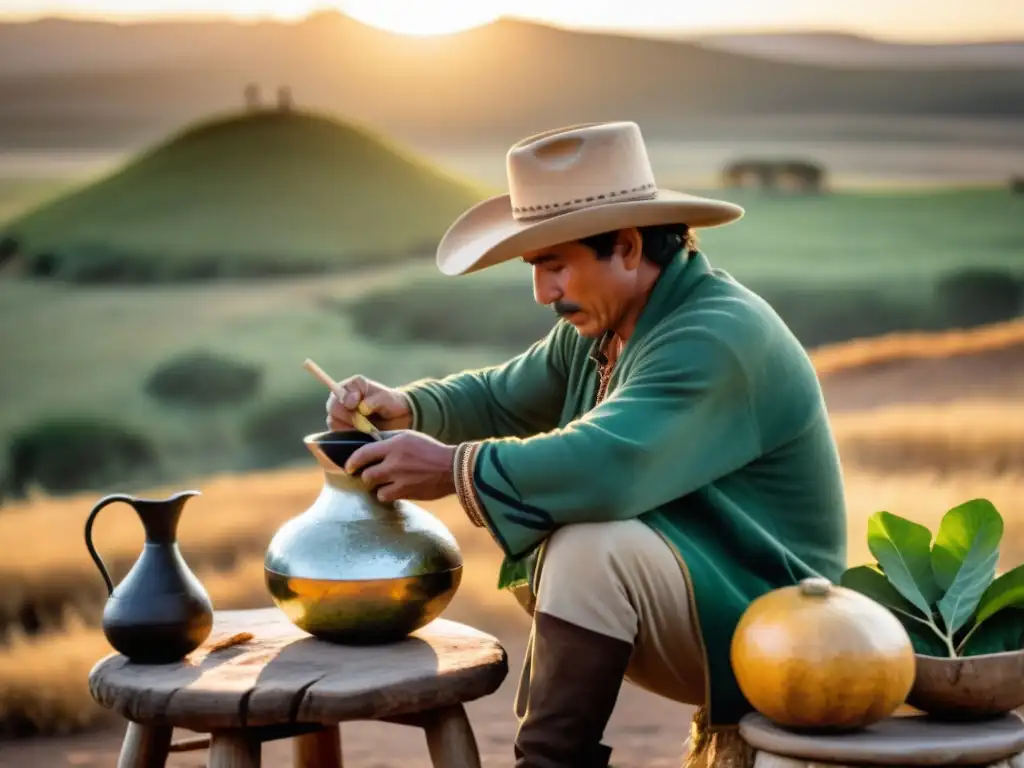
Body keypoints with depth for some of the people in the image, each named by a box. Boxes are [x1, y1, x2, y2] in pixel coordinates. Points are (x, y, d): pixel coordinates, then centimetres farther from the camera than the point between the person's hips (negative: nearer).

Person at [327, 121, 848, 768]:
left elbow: (605, 466, -36)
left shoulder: (719, 335, -23)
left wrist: (452, 470, -25)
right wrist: (405, 407, -1)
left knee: (589, 547, -29)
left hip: (765, 621, -10)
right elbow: (502, 399, 19)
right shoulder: (601, 328, 6)